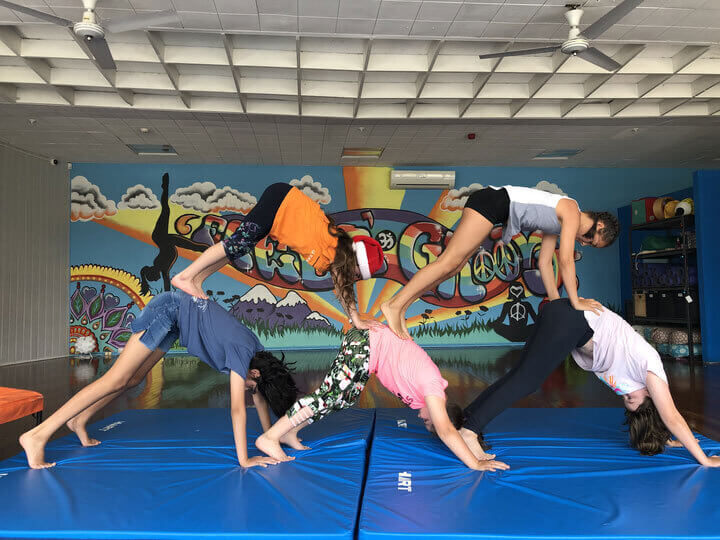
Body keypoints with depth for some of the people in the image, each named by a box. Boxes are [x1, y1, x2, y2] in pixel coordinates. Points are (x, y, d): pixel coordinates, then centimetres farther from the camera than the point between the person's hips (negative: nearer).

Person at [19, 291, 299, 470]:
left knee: (135, 377, 13)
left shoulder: (257, 352, -2)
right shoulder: (242, 353, -25)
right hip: (168, 310, -9)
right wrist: (244, 460, -25)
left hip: (174, 318, 9)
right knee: (116, 380, -12)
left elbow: (260, 396, 9)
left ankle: (80, 420, 27)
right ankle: (38, 435, -11)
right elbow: (238, 409, -27)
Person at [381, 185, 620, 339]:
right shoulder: (572, 212, -3)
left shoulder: (559, 223, 23)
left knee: (455, 265, 2)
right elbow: (566, 260, -11)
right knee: (449, 261, -15)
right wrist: (575, 302, -6)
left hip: (490, 205, 9)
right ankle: (395, 305, -19)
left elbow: (544, 262, 24)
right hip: (492, 201, -9)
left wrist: (556, 300, 23)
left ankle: (399, 309, -1)